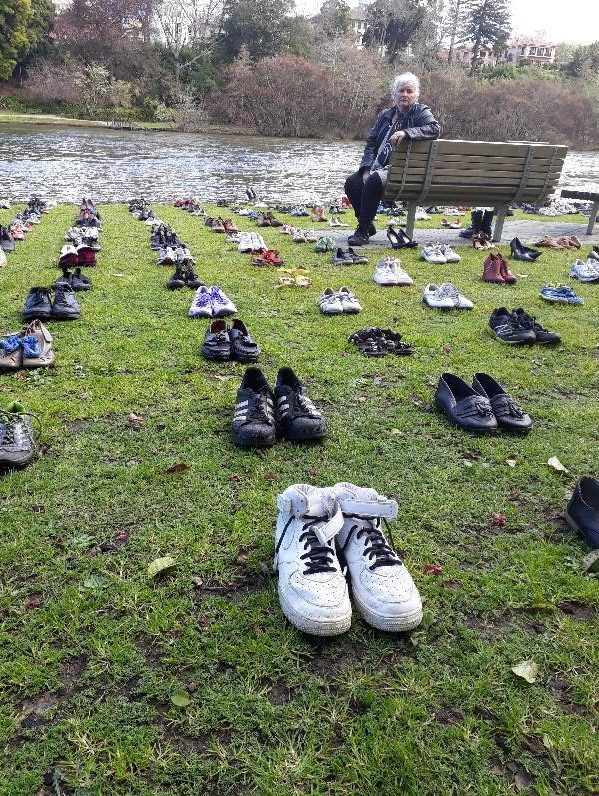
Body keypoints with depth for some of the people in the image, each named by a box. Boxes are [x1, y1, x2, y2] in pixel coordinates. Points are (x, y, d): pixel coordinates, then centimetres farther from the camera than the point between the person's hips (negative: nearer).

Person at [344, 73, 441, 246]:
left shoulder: (421, 112, 3)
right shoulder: (385, 114, 18)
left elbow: (435, 129, -18)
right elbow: (371, 143, 13)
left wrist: (406, 133, -28)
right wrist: (367, 169, -4)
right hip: (379, 166, 6)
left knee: (374, 181, -33)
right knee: (351, 182, -16)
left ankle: (363, 232, -25)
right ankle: (367, 225, 2)